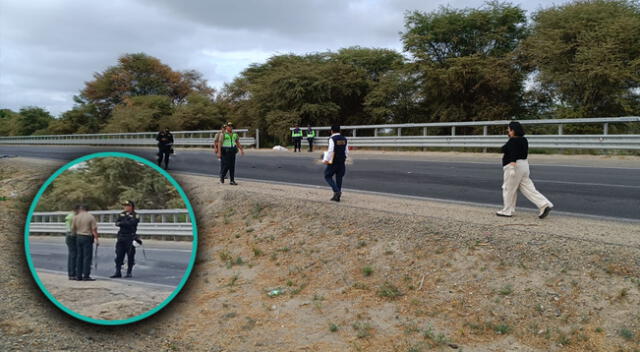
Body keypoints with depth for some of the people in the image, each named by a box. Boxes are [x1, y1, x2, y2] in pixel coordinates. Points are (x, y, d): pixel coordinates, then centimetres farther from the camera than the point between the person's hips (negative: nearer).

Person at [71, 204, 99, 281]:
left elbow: (72, 229, 6)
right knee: (87, 257, -3)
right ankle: (86, 276, -6)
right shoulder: (91, 217, -6)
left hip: (78, 237, 4)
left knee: (79, 257, 11)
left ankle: (78, 275, 12)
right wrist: (96, 239, -7)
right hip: (87, 238, -4)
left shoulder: (76, 217, 4)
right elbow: (94, 229, -10)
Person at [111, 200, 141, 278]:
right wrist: (126, 223, -14)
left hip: (130, 238, -5)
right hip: (121, 237, 5)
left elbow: (131, 223, -17)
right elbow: (117, 223, 0)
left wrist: (121, 223, -9)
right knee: (119, 256, 3)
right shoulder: (121, 214, 14)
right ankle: (118, 272, 7)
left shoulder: (136, 215, -2)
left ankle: (129, 272, 9)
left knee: (130, 256, 0)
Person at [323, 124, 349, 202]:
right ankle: (337, 196, 15)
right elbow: (347, 152, 11)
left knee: (328, 176, 7)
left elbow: (330, 151, -21)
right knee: (339, 178, 11)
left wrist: (326, 160, -16)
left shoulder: (332, 139, -12)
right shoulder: (344, 139, 8)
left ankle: (336, 191, -11)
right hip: (341, 162, 6)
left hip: (333, 162, -6)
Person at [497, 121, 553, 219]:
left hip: (514, 166, -9)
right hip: (524, 166, 9)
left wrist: (512, 168, -26)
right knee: (528, 189, 6)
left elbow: (513, 155, -22)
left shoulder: (513, 141, -13)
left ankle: (507, 211, 10)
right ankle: (545, 205, -3)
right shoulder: (523, 140, 15)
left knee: (509, 189, 2)